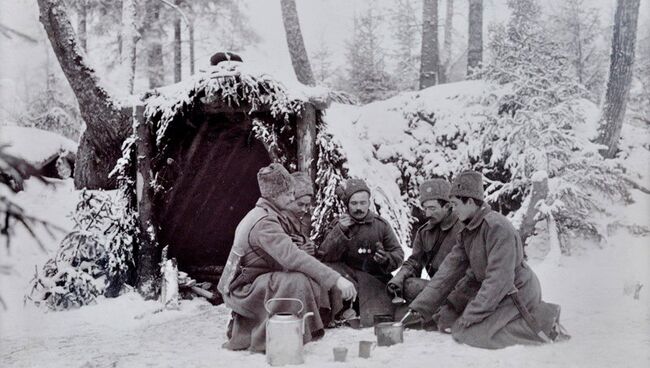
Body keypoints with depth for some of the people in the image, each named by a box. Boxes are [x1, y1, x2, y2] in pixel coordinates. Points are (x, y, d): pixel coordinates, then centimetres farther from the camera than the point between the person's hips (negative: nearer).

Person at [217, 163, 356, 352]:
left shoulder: (258, 214, 10)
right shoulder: (265, 223, -23)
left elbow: (284, 257, 11)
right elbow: (293, 257, -36)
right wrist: (336, 279, -39)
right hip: (243, 289, -10)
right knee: (297, 282, -30)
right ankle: (270, 341, -15)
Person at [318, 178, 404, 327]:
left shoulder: (381, 225, 6)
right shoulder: (338, 224, 4)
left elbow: (398, 254, 7)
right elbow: (324, 256, -9)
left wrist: (387, 259, -17)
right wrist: (340, 232, -21)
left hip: (374, 277, 0)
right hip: (347, 274, 1)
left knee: (375, 320, -24)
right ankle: (343, 310, -21)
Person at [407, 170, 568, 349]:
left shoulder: (497, 227, -23)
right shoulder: (468, 232, 5)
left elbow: (500, 278, -26)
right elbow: (450, 269, 3)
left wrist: (472, 313, -23)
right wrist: (420, 307, -4)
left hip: (517, 293, -8)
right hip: (490, 290, 8)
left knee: (469, 332, -22)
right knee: (445, 318, 2)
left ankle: (542, 321, -9)